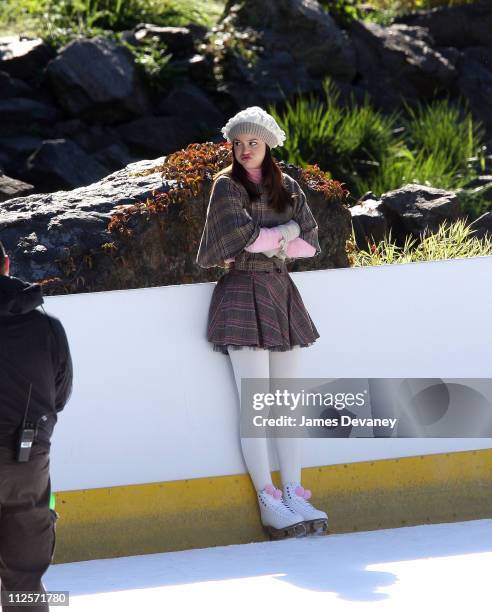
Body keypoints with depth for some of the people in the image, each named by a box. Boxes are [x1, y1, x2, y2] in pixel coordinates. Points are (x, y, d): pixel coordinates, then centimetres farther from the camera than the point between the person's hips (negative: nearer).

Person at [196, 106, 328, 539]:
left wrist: (266, 242, -7)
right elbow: (242, 235, -15)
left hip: (281, 293, 5)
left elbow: (310, 243, 4)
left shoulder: (287, 187, 12)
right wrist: (286, 232, -3)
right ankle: (268, 501, -7)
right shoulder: (227, 186, -1)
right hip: (242, 295, -5)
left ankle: (293, 493, 5)